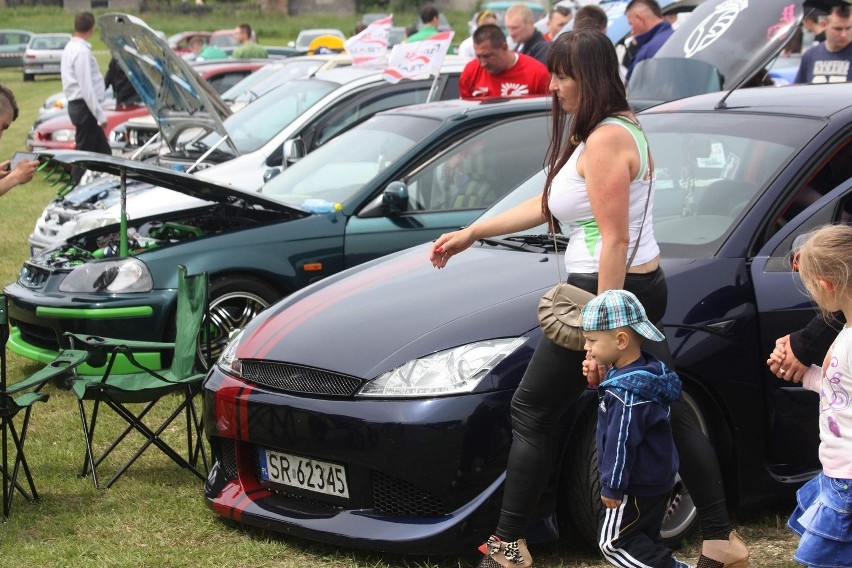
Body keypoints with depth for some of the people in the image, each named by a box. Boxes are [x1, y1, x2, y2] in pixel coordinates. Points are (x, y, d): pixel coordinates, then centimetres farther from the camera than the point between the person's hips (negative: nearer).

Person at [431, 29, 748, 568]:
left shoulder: (604, 140, -18)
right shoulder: (622, 127, 14)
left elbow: (615, 242, -23)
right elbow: (546, 206, 21)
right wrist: (470, 234, 24)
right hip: (646, 286, 10)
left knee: (532, 413, 3)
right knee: (667, 410, 14)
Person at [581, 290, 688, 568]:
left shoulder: (627, 391, -27)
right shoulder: (648, 371, 3)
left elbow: (621, 442, -24)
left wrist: (612, 487, -19)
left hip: (637, 488, -10)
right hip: (657, 478, 10)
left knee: (613, 541, -1)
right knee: (644, 537, 18)